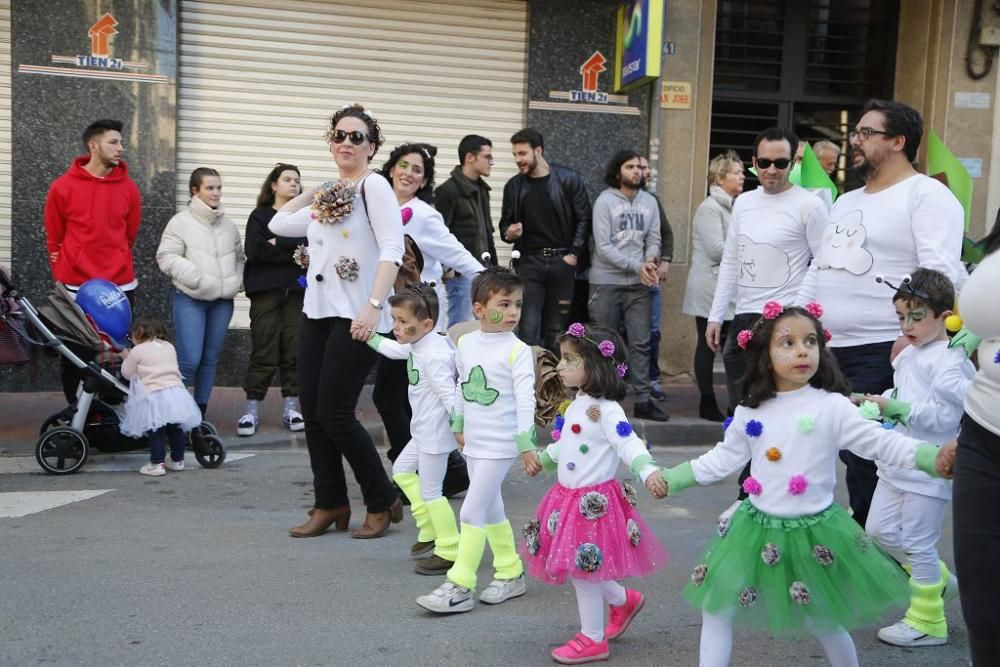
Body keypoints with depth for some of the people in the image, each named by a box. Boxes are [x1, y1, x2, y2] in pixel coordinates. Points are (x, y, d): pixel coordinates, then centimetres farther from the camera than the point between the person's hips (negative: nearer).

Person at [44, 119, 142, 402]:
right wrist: (62, 275, 11)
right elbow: (54, 237, 6)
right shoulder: (62, 188, -5)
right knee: (74, 355, 6)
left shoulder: (128, 188, 1)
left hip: (120, 286, 2)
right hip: (75, 288, -1)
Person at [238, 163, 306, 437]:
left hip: (296, 291, 2)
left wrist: (277, 244, -11)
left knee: (294, 350, 0)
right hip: (266, 291, -2)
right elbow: (255, 251, -8)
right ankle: (252, 409, 1)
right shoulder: (259, 216, 9)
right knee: (264, 351, -6)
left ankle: (290, 408, 7)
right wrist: (293, 252, -8)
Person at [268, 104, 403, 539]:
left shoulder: (373, 185, -5)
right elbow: (278, 224, 29)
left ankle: (382, 502, 11)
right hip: (316, 313, 8)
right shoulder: (326, 197, 18)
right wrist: (312, 193, 22)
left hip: (355, 318, -8)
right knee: (312, 412, 6)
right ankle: (330, 504, 20)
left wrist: (374, 306, -24)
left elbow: (393, 250, -15)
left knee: (335, 414, -7)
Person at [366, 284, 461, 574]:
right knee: (402, 469, 23)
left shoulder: (434, 355, -25)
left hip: (436, 434, -11)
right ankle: (429, 531, 30)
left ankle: (449, 551, 8)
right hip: (424, 431, 11)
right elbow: (394, 349, 26)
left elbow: (449, 394, -28)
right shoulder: (418, 345, 5)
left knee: (429, 490, -3)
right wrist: (370, 337, 27)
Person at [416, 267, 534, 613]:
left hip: (499, 445, -7)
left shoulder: (517, 350, -14)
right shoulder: (466, 343, 4)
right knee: (491, 511, 16)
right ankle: (510, 572, 31)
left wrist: (526, 442, -18)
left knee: (472, 511, -8)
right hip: (474, 442, 7)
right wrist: (458, 425, 20)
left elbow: (525, 398, -16)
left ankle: (459, 586, -1)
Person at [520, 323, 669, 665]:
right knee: (583, 569, 18)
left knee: (582, 571, 3)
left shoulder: (606, 409, -20)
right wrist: (543, 459, 22)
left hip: (593, 501, -9)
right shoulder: (576, 405, 9)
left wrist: (648, 472, -44)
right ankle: (624, 600, 41)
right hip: (568, 496, 9)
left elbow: (629, 443, -29)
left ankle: (593, 639, 21)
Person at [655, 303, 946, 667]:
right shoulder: (749, 412, 1)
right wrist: (672, 478, 12)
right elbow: (723, 458, 12)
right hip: (757, 527, 4)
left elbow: (881, 442, -14)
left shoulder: (832, 407, -11)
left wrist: (935, 457, -27)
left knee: (823, 621, 10)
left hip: (811, 532, -4)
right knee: (715, 608, 6)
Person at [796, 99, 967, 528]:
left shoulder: (927, 195, -5)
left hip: (882, 353, -8)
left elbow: (941, 276, -16)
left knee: (866, 459, -3)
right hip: (827, 350, 8)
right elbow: (816, 272, 23)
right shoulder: (845, 202, 21)